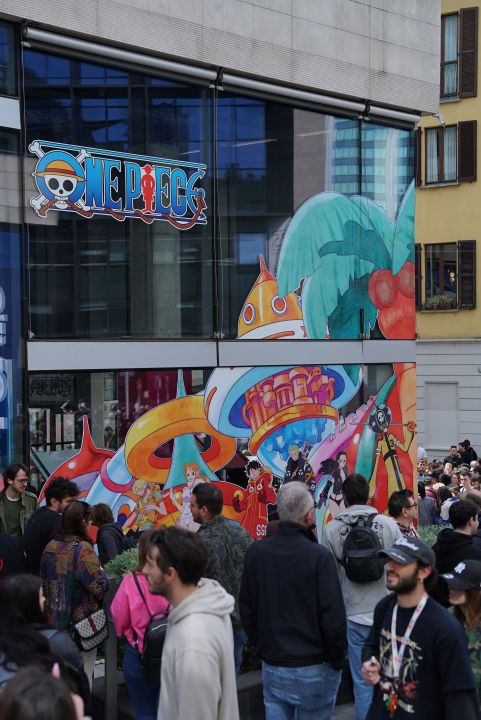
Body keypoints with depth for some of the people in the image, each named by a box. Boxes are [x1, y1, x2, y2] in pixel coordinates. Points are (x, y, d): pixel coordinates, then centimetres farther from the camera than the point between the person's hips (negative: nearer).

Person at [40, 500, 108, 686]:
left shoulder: (50, 547, 1)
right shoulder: (82, 549, -20)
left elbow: (44, 580, 11)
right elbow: (99, 587, -20)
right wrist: (101, 573, -1)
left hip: (53, 620, 7)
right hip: (81, 621, -6)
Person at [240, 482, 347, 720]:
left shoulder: (256, 552, -2)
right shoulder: (318, 556, -17)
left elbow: (246, 610, 5)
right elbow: (333, 617, -16)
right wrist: (337, 660, -2)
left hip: (271, 666, 4)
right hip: (313, 669, -4)